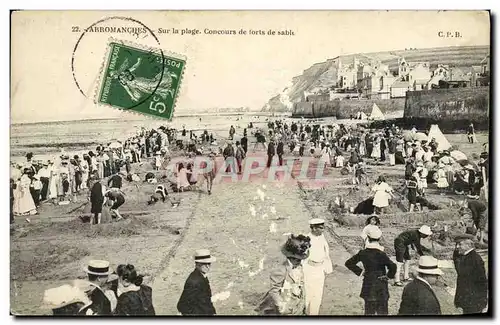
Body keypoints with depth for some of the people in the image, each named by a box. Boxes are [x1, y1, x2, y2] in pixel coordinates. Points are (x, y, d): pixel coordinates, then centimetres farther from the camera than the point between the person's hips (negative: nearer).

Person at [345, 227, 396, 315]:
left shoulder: (363, 253, -5)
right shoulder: (381, 254, -17)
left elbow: (349, 263, 2)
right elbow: (393, 267, -29)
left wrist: (360, 272, 4)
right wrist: (388, 276, -12)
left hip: (367, 286, 4)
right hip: (380, 288, -3)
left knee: (369, 311, 16)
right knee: (382, 311, 10)